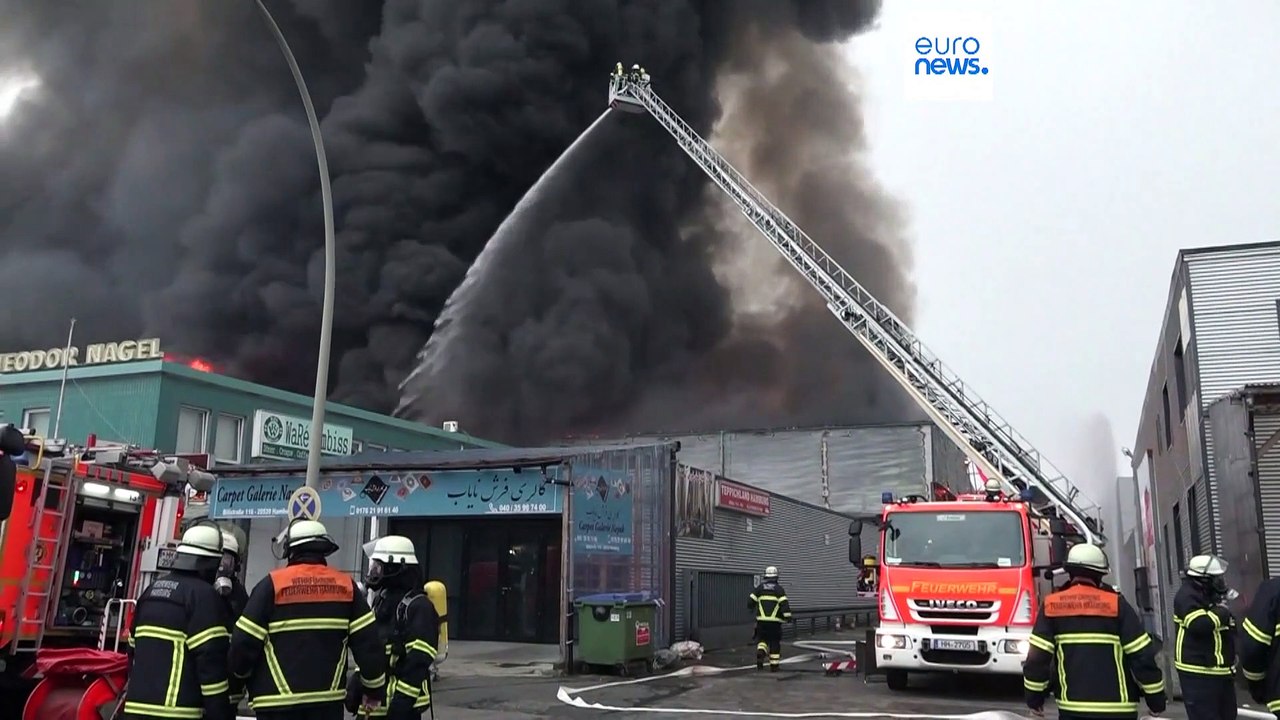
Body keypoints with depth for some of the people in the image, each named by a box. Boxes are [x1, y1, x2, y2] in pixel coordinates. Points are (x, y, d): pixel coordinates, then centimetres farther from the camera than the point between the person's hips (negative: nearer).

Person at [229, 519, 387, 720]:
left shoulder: (273, 584, -6)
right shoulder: (346, 585, 4)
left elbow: (245, 641, -5)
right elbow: (368, 642, 1)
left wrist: (241, 672, 17)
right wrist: (374, 688, 14)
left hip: (279, 701, -3)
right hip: (328, 700, 3)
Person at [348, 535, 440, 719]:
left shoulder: (418, 606, -15)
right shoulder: (381, 601, 14)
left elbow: (418, 661, -21)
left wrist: (403, 699, -23)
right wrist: (355, 687, 16)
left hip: (402, 703, -9)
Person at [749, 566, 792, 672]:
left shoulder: (759, 588, 5)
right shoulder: (779, 589, -2)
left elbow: (751, 601, 10)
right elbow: (784, 603, -13)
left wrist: (752, 608, 31)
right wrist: (787, 615, -10)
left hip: (761, 621, 2)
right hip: (775, 621, -2)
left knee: (761, 639, 16)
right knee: (775, 642, 8)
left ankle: (760, 652, -14)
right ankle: (774, 665, 10)